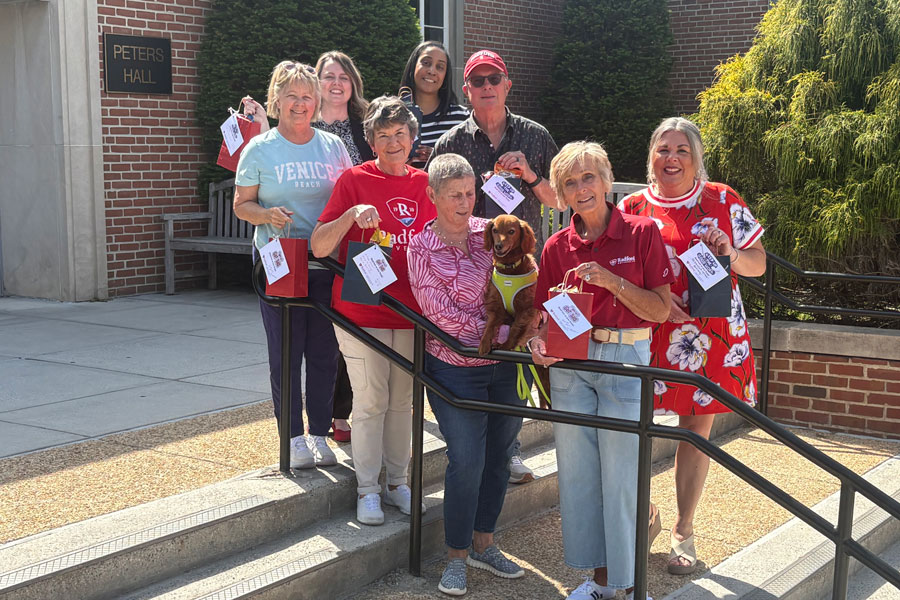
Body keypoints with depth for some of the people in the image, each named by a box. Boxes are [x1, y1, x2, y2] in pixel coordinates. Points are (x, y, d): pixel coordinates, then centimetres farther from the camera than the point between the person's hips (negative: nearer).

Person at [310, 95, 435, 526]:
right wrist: (351, 215, -26)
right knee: (370, 401, 1)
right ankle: (367, 490, 13)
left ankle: (397, 481, 25)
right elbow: (319, 247, -11)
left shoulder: (424, 184, 8)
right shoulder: (355, 180, -5)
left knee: (402, 401, 12)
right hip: (362, 311, -4)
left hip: (411, 312, 4)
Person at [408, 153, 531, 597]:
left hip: (506, 365, 4)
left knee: (498, 456, 12)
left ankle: (483, 544, 29)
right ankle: (457, 557, 13)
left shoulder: (490, 231, 4)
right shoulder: (421, 249, -5)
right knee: (467, 461, -4)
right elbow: (443, 314, -12)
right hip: (456, 368, -4)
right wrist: (506, 335, -16)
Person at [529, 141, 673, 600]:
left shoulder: (641, 233, -4)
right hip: (570, 363, 4)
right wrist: (538, 341, -12)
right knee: (577, 471, 9)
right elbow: (545, 312, 9)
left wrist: (612, 281, -19)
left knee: (621, 474, -2)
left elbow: (660, 310, -7)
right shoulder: (557, 247, 5)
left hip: (626, 359, -4)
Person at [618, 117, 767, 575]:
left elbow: (758, 264, 8)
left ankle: (683, 532, 23)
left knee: (697, 430, 8)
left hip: (712, 338, 1)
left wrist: (732, 254, -13)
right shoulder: (631, 209, 4)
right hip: (647, 338, 0)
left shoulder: (723, 201, 5)